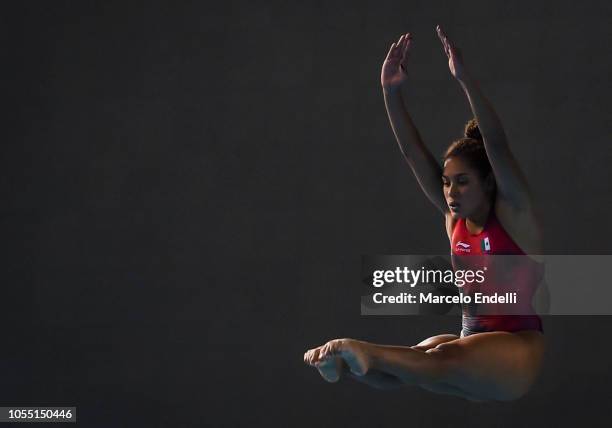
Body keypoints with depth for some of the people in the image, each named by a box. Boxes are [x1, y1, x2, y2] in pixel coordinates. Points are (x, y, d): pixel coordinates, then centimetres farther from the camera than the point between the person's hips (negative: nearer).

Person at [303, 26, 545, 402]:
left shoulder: (512, 214, -7)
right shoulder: (454, 216, 8)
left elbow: (497, 146, -22)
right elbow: (413, 153, 1)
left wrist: (465, 79, -33)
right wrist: (392, 91, -10)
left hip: (517, 350, -6)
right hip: (471, 340, 6)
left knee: (445, 359, -36)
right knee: (412, 361, -26)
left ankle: (364, 353, -53)